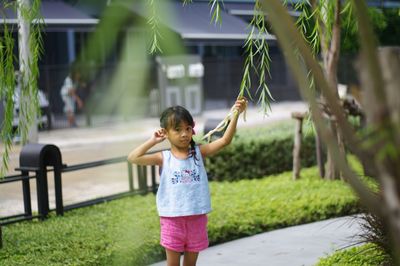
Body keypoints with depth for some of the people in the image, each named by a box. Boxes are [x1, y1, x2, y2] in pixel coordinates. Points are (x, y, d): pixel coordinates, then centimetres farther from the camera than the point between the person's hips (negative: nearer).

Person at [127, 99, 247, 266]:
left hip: (197, 218, 2)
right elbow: (133, 158, -13)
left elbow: (224, 141, -12)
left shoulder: (198, 152, -1)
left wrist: (235, 115, -23)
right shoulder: (163, 158, -4)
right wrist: (152, 141, -12)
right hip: (172, 219, -2)